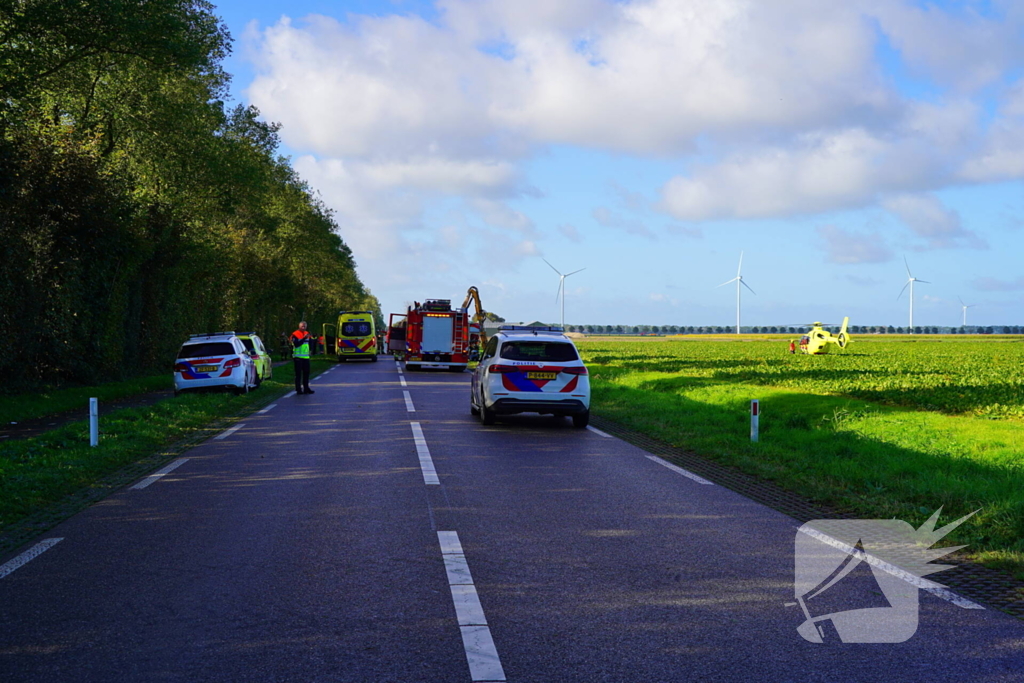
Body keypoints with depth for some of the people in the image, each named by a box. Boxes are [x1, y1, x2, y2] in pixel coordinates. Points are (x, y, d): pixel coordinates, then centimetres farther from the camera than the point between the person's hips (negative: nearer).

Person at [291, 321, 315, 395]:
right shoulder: (295, 334, -7)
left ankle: (306, 388, 15)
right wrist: (304, 338, -25)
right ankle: (298, 389, -1)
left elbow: (311, 344, 10)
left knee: (306, 372, 8)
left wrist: (310, 338, -9)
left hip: (306, 356, 6)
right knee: (298, 373, -4)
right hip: (298, 357, -6)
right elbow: (296, 344, -20)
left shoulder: (307, 333, 12)